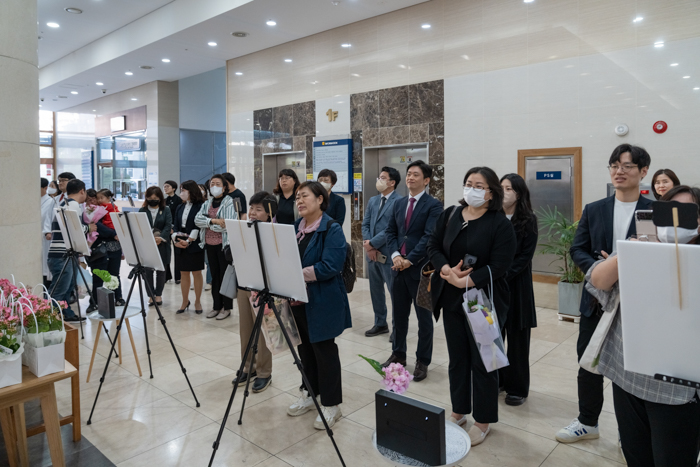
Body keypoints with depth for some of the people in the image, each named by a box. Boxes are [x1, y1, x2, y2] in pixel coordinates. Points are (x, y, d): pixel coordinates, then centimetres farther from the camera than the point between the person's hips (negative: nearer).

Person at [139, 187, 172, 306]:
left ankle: (158, 294, 18)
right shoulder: (142, 210, 7)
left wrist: (161, 238, -20)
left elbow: (168, 226, -5)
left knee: (161, 270, 6)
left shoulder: (166, 210, 5)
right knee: (148, 270, 1)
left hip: (162, 245, -1)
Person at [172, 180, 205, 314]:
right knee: (183, 273, 9)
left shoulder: (200, 206, -5)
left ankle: (198, 301, 14)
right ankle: (185, 302, 19)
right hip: (180, 245, 6)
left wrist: (188, 241, -17)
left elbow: (198, 226, -12)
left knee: (196, 273, 3)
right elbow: (175, 226, 10)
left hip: (194, 244, -5)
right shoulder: (180, 208, 14)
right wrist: (175, 239, -6)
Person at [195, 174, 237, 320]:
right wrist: (214, 221, -18)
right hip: (210, 244, 6)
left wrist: (208, 223, -8)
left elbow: (228, 225, -17)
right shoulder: (207, 203, 13)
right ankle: (217, 306, 22)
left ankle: (227, 307, 11)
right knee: (214, 275, 12)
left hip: (224, 244, -6)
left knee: (225, 275, 1)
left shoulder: (230, 202, -5)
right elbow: (197, 220, -2)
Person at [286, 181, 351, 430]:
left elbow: (330, 266, -22)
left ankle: (331, 404, 19)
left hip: (322, 302, -7)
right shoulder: (295, 227, 9)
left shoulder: (332, 229, -13)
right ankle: (309, 393, 35)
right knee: (305, 348, 17)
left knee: (324, 350, 4)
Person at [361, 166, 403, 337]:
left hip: (388, 254, -7)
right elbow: (365, 224, 11)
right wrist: (368, 245, -4)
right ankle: (380, 324, 30)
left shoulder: (399, 201, -11)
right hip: (372, 253, 8)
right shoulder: (372, 200, 13)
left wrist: (372, 243, -13)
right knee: (375, 290, 16)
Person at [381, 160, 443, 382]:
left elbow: (429, 237, -16)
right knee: (399, 314, 15)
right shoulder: (399, 204, 12)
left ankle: (422, 361, 19)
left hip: (420, 268, -6)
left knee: (424, 317, 7)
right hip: (399, 267, 6)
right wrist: (395, 255, -8)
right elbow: (390, 231, 9)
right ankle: (398, 354, 31)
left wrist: (410, 259, -18)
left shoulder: (433, 205, -8)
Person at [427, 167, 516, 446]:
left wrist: (465, 281, -21)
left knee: (482, 361, 7)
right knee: (457, 358, 16)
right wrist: (447, 270, -15)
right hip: (452, 299, 5)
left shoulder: (500, 224, -10)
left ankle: (483, 420, 25)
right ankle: (459, 411, 34)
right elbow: (433, 246, 3)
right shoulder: (450, 216, 5)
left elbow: (499, 265, -17)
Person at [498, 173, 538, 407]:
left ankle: (517, 388, 20)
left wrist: (504, 276, -15)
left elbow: (525, 256, -7)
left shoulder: (528, 221, -2)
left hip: (516, 284, -2)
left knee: (517, 337, 6)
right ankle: (495, 380, 25)